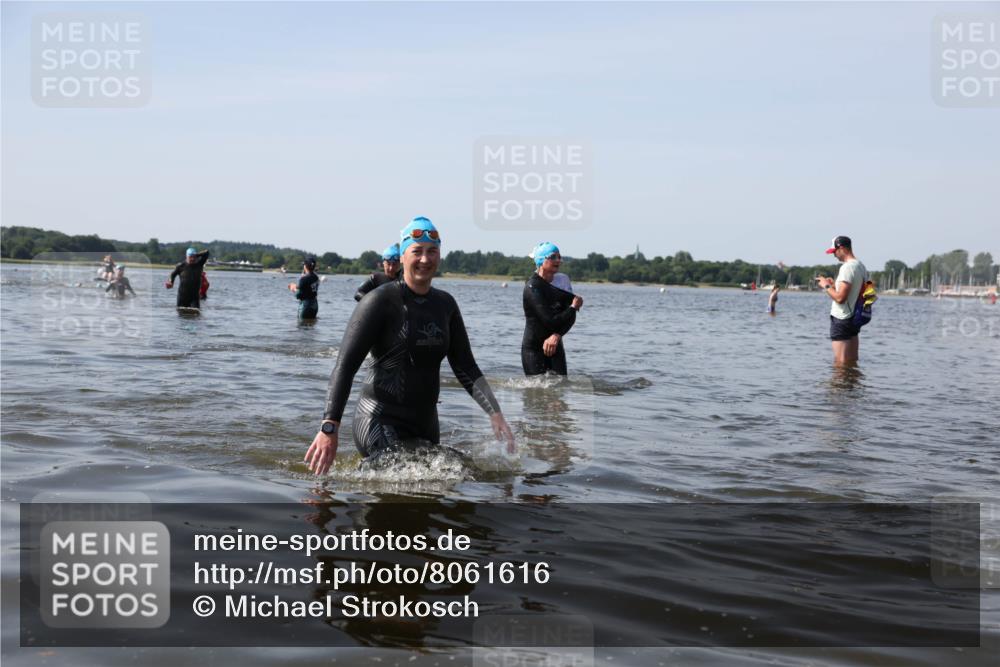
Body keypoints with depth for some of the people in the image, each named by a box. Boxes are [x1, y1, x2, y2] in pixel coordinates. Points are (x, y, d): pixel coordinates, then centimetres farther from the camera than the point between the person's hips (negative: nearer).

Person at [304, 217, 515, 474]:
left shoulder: (445, 305, 10)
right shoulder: (381, 301, -9)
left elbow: (466, 368, 10)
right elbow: (345, 366, -14)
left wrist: (495, 414, -5)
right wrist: (329, 428, -24)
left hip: (425, 426, 7)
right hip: (380, 423, -6)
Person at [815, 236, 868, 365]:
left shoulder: (847, 267, -18)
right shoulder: (861, 266, 11)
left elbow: (840, 298, -24)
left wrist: (826, 286, -8)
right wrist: (834, 284, 16)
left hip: (841, 319, -10)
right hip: (855, 317, 10)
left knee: (840, 363, -4)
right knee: (852, 362, 13)